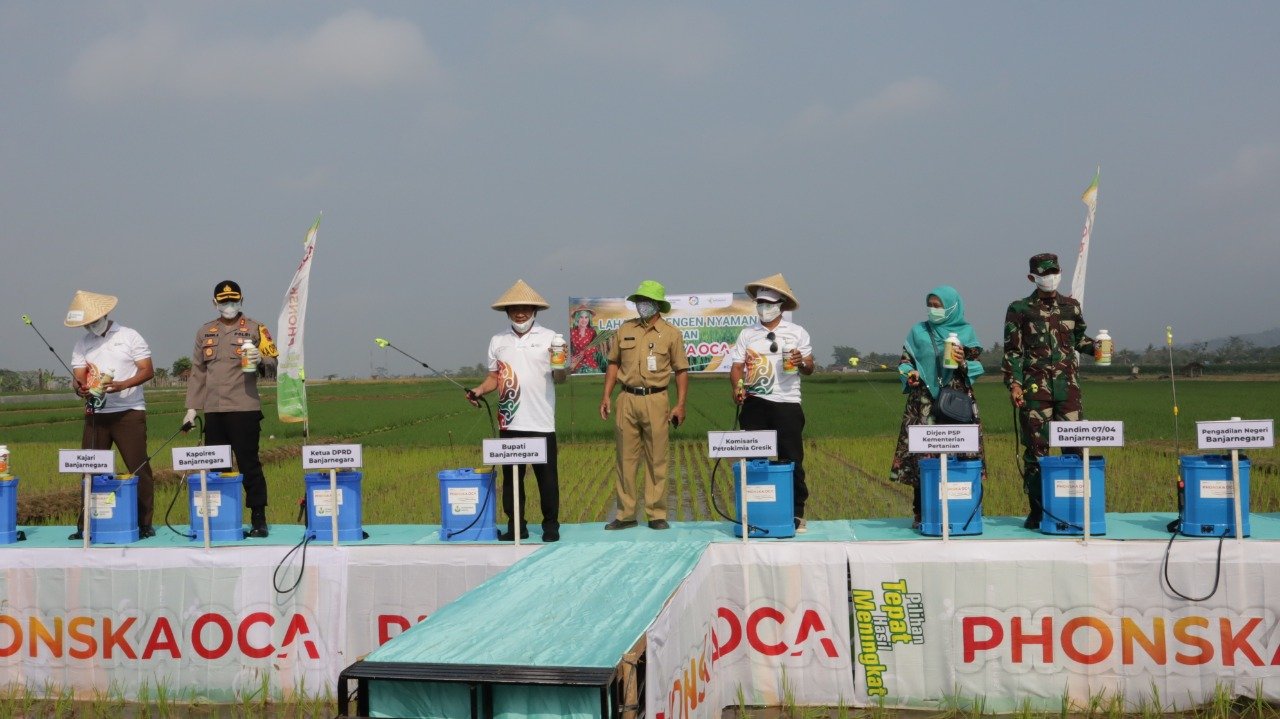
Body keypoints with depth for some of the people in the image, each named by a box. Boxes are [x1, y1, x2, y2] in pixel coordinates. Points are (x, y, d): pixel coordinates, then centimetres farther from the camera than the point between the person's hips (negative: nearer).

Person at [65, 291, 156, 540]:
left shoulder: (129, 336, 0)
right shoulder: (81, 344, 11)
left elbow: (147, 370, -6)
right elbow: (78, 378, 6)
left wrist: (123, 384, -22)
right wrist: (81, 389, -19)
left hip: (129, 412, -4)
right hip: (95, 414, 4)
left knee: (138, 468, -5)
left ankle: (144, 523, 1)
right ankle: (86, 525, 12)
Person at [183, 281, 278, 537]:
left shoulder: (255, 329, 4)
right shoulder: (205, 332, 15)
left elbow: (273, 361, 0)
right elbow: (197, 372, 16)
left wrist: (261, 360, -23)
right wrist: (192, 407, 11)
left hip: (244, 409, -4)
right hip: (213, 410, 4)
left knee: (249, 464, -3)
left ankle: (258, 519, 3)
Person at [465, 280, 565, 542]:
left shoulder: (549, 338, 3)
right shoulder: (498, 341, 12)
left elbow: (559, 378, 1)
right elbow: (494, 376, 17)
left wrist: (560, 366, -20)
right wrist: (479, 390, 0)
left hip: (541, 422, -3)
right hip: (510, 422, 3)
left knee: (547, 476, 2)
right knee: (511, 476, 8)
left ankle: (551, 525, 12)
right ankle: (515, 525, 17)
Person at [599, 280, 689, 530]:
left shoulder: (671, 334, 3)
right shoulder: (624, 330, 10)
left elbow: (681, 370, 3)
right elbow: (614, 363, 15)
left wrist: (680, 404, -4)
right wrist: (606, 396, 6)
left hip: (655, 400, -2)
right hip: (627, 399, 3)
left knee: (657, 460, 1)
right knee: (626, 459, 5)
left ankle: (657, 514, 10)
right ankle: (626, 514, 13)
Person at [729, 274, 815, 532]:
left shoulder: (797, 333, 9)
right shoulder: (747, 334, 12)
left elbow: (809, 368, 9)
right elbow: (737, 366, 8)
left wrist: (801, 363, -14)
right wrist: (737, 387, -12)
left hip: (787, 403, -1)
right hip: (754, 404, 1)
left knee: (792, 461, 0)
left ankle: (796, 513, 9)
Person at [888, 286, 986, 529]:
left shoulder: (966, 332, 10)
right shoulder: (918, 331, 13)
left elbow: (977, 366, 7)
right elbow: (905, 360, 15)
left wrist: (963, 362, -14)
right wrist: (910, 373, -5)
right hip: (924, 401, 0)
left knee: (960, 454, -4)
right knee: (921, 454, -5)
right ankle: (921, 514, 0)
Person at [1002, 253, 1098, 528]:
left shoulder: (1071, 306, 13)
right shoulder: (1019, 309, 3)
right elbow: (1012, 350, 0)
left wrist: (1096, 347, 3)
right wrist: (1014, 384, -9)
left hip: (1068, 386, 3)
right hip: (1035, 389, -3)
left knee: (1075, 445, 0)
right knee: (1036, 449, 1)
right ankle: (1036, 511, 8)